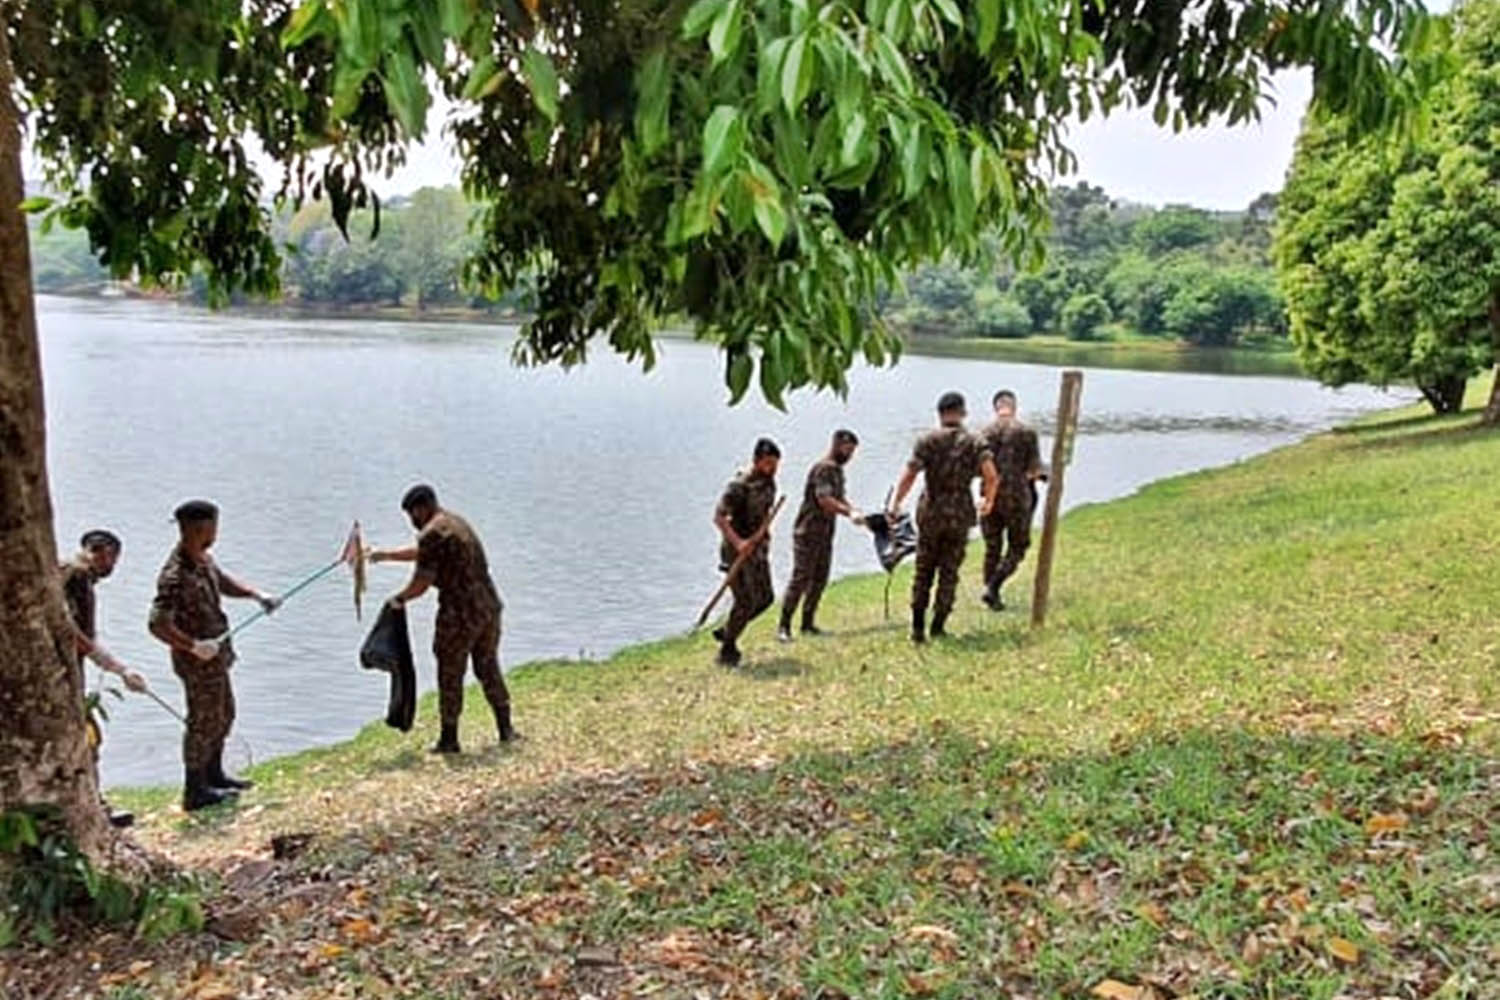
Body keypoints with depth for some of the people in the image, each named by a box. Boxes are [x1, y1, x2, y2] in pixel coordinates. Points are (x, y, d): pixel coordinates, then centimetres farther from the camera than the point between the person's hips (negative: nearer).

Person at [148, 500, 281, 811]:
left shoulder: (202, 559, 1)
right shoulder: (175, 576, -28)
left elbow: (223, 581, 19)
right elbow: (158, 624, -32)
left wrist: (256, 594, 5)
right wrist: (193, 645, -31)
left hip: (215, 653, 10)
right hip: (198, 661, -10)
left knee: (223, 715, 22)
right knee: (204, 721, 3)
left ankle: (213, 775, 38)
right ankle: (195, 791, 18)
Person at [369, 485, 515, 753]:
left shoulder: (432, 534, -12)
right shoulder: (457, 522, 17)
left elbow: (421, 583, -13)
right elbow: (423, 553, 33)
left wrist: (399, 599, 5)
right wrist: (386, 555, 36)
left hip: (460, 613, -8)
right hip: (489, 606, 8)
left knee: (450, 676, 5)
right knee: (488, 669, 18)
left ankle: (449, 739, 13)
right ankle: (506, 729, 21)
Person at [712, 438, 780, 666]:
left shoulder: (769, 483, 6)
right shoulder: (739, 486, -20)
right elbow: (719, 517, -24)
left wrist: (764, 537, 15)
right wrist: (737, 542, -33)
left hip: (758, 549, 8)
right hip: (737, 551, -8)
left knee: (765, 597, 10)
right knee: (746, 602, -9)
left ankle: (725, 631, 26)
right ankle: (727, 650, 8)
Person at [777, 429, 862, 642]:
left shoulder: (837, 470, 15)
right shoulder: (823, 468, -15)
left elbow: (839, 499, 20)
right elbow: (824, 500, -26)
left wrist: (854, 512, 3)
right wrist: (850, 513, -29)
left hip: (825, 534, 9)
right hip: (808, 533, -9)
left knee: (819, 580, 9)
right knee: (800, 579, -9)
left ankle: (808, 623, 17)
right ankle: (784, 627, -5)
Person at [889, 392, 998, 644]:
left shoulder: (927, 441, -3)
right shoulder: (974, 443, -1)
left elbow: (909, 476, -9)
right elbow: (992, 478, -10)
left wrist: (895, 504, 2)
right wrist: (988, 502, 8)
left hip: (930, 512, 0)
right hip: (960, 515, 0)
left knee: (923, 571, 10)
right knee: (949, 572, 10)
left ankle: (918, 627, 8)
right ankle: (938, 627, 11)